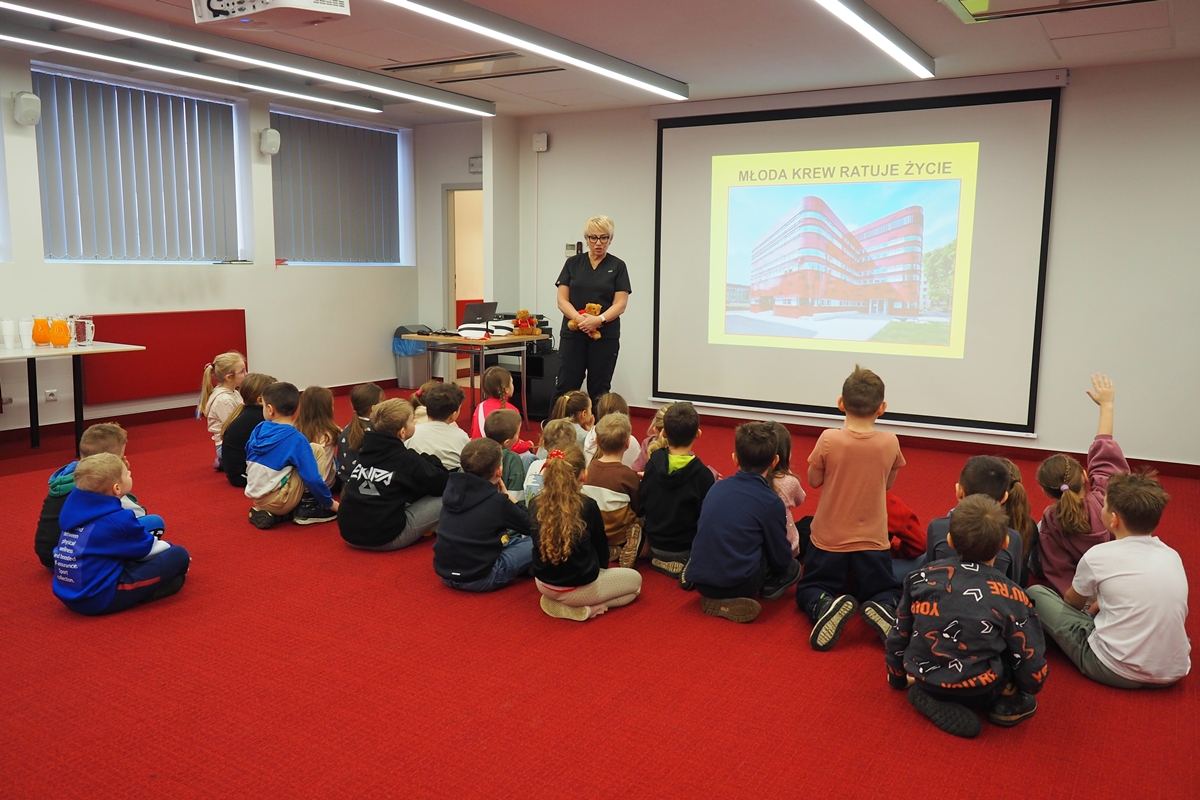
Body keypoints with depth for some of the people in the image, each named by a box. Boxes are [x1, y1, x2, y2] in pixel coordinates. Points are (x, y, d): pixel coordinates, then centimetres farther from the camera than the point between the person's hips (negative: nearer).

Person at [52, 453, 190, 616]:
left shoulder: (76, 505, 1)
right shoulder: (118, 519, -20)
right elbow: (147, 549, -1)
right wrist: (169, 548, 17)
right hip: (101, 599, -8)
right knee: (179, 555, -7)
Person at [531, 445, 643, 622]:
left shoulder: (535, 506, -8)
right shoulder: (588, 505, -18)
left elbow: (538, 546, 8)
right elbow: (601, 546, -2)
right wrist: (599, 568, 21)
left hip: (543, 584, 6)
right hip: (579, 587, -6)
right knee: (635, 579, 18)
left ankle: (557, 602, 12)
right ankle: (588, 608, -1)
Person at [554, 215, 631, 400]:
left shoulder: (617, 266, 1)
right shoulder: (573, 263, 5)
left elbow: (620, 304, -6)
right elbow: (562, 300, 0)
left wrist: (598, 319, -23)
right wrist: (579, 318, -18)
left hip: (605, 337, -1)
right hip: (572, 335, 1)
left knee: (599, 390, 5)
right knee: (565, 388, -1)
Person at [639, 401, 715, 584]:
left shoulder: (653, 462, -11)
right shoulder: (702, 475, -23)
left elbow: (641, 502, 0)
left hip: (654, 543, 6)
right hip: (686, 548, -6)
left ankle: (659, 559, 13)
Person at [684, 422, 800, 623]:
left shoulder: (717, 488, 8)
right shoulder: (770, 501, -6)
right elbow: (781, 558, 4)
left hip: (699, 580, 3)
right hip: (737, 583, -3)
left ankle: (715, 598, 13)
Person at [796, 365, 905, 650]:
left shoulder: (829, 439, -19)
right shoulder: (890, 442, -12)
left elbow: (814, 481, -3)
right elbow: (888, 483, 5)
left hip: (829, 538, -1)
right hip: (873, 540, 1)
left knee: (808, 591, 18)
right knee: (887, 592, 24)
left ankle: (824, 606, -16)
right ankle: (882, 608, -11)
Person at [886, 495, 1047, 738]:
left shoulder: (922, 577, -2)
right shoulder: (1012, 597, -7)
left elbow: (900, 635, 9)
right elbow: (1031, 664, 0)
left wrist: (897, 677, 27)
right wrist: (1030, 687, 23)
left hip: (923, 679, 2)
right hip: (980, 691, -1)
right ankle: (1004, 699, 0)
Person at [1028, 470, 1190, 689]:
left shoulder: (1099, 555, -10)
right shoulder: (1172, 556, 3)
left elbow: (1072, 602, 10)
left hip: (1118, 672, -6)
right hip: (1174, 672, 6)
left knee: (1036, 594, 8)